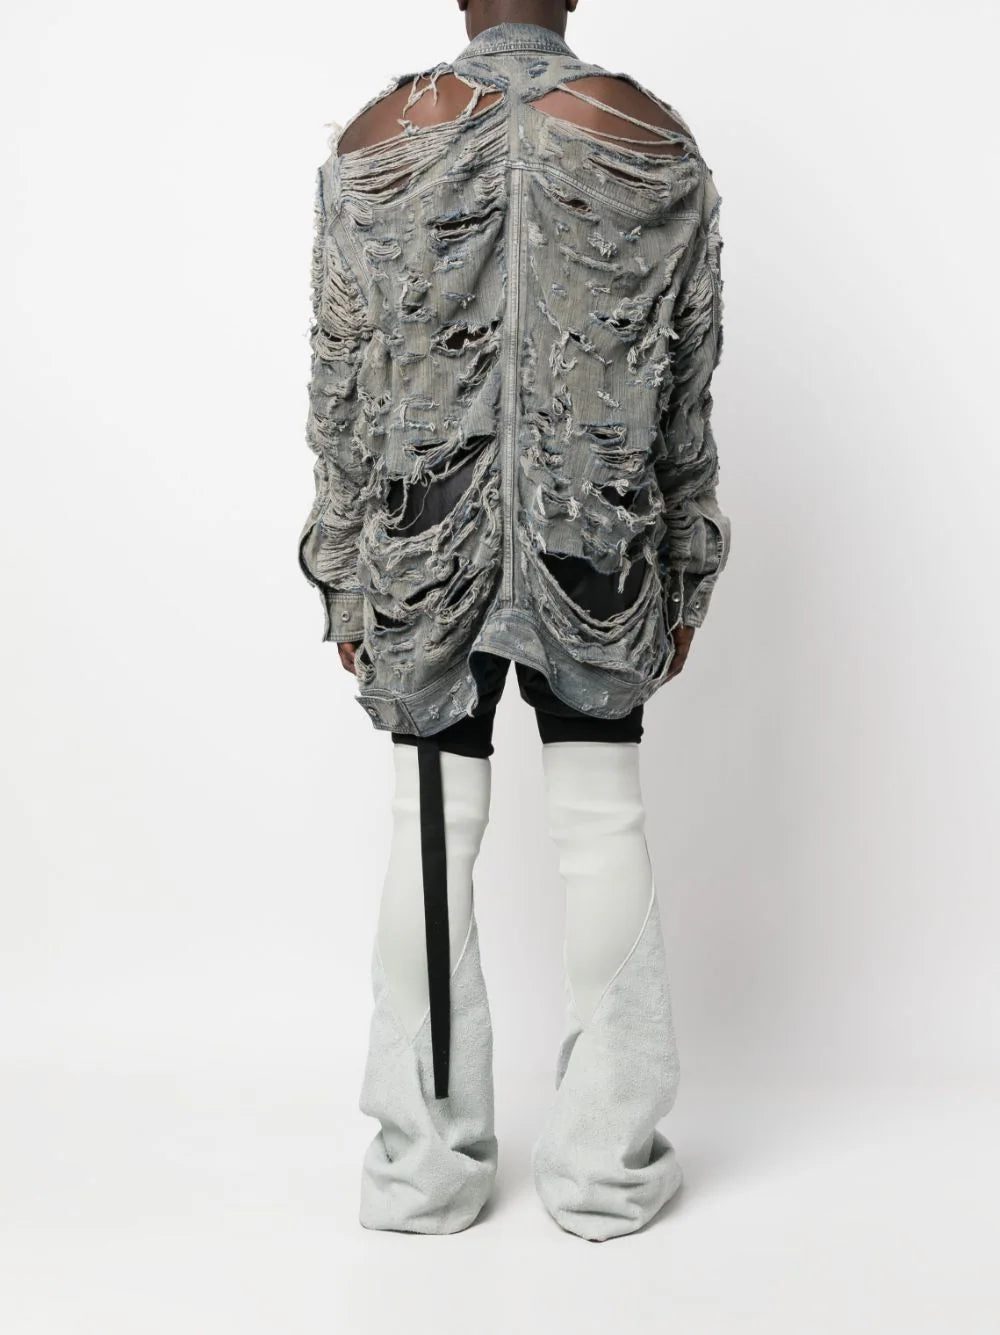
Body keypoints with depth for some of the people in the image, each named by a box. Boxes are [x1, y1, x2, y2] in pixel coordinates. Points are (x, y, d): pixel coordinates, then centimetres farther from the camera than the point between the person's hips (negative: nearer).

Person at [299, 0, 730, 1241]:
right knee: (604, 829, 8)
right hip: (599, 556, 0)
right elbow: (688, 391, 2)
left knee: (433, 838, 7)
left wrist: (344, 577, 9)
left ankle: (425, 1159, 19)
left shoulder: (374, 143, 0)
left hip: (425, 552, 0)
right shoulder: (653, 140, 1)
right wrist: (686, 574, 10)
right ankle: (606, 1160, 17)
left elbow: (341, 386, 1)